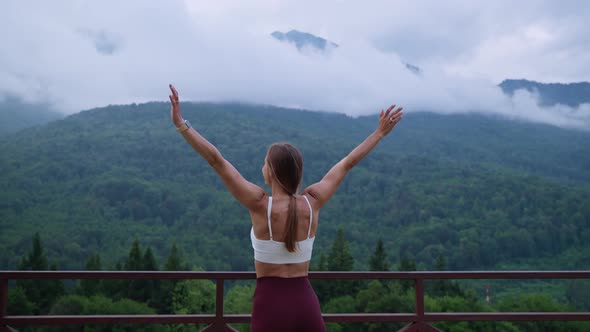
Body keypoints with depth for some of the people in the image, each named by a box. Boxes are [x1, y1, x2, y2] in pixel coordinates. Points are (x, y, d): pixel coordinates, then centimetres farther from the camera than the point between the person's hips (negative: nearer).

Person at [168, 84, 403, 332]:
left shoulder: (261, 205, -13)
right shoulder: (312, 203, -3)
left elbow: (216, 160, -15)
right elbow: (348, 163, 7)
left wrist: (181, 124, -13)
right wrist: (380, 132, 18)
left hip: (271, 303, -4)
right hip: (305, 302, 4)